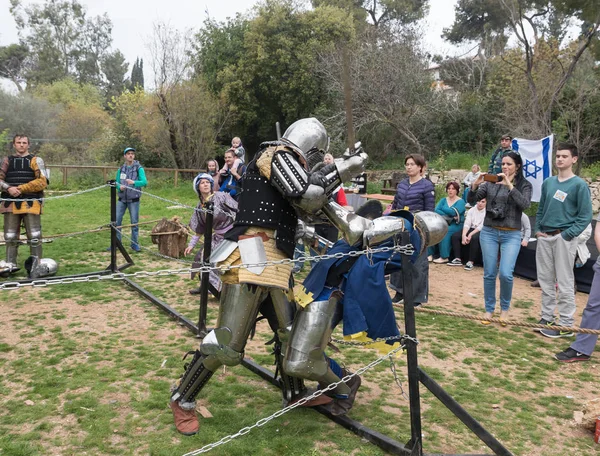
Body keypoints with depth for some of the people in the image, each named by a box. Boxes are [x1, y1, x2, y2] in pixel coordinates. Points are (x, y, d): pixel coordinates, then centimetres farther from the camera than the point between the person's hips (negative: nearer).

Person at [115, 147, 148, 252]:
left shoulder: (139, 168, -4)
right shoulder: (121, 169, 7)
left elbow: (144, 182, -14)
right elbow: (117, 182, 12)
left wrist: (134, 182, -32)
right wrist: (120, 187, -12)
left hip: (134, 200, -3)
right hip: (122, 199, 3)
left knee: (134, 222, 3)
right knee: (116, 221, 0)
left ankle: (135, 244, 15)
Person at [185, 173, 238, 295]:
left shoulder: (221, 196, -13)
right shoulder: (200, 206, 6)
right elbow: (199, 229, 15)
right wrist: (191, 244, 12)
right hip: (218, 237, 7)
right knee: (202, 256, 10)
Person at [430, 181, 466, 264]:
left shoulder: (460, 201, 3)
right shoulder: (443, 200, 17)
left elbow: (454, 212, -15)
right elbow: (436, 210, -1)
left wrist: (443, 209, -1)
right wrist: (448, 216, -14)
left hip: (456, 224, -4)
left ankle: (444, 257, -29)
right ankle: (430, 254, -24)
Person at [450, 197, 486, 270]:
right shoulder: (471, 210, 10)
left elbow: (482, 226, -15)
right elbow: (467, 224, 0)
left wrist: (471, 234, -24)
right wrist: (464, 235, -17)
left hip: (481, 231, -6)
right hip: (471, 229, 6)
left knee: (474, 238, -37)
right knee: (455, 236, -14)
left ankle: (471, 262, -30)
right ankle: (458, 259, -14)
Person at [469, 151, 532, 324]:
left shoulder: (524, 185, 1)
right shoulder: (491, 183, 5)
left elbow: (525, 204, -16)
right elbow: (471, 200, 2)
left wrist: (509, 185, -22)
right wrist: (475, 185, -16)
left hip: (511, 235, -2)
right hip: (489, 233, 2)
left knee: (506, 274, -12)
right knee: (489, 274, 6)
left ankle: (505, 308, 13)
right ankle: (489, 309, 22)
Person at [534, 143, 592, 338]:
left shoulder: (579, 184, -6)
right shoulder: (548, 182, 11)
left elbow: (585, 216, -8)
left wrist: (567, 235, -15)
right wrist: (537, 229, 7)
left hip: (564, 238, -6)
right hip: (544, 237, 6)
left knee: (564, 283, -1)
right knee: (545, 280, 12)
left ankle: (566, 325, 7)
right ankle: (547, 318, 24)